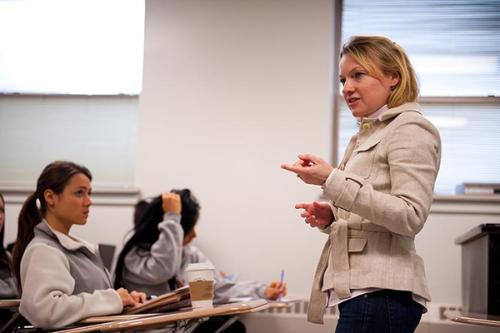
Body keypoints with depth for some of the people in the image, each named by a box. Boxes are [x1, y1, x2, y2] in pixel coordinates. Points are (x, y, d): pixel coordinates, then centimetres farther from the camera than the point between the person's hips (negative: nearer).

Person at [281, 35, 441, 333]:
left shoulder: (411, 129, -5)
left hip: (380, 294, -8)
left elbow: (411, 217, -17)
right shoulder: (366, 135, 21)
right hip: (357, 288, 8)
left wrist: (332, 181, -20)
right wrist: (330, 218, 5)